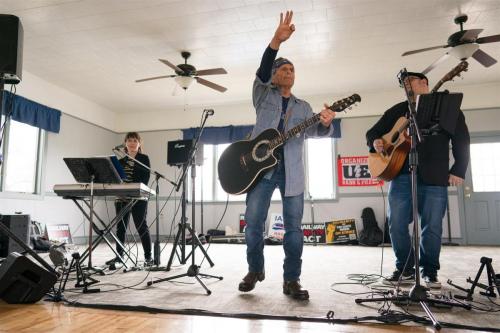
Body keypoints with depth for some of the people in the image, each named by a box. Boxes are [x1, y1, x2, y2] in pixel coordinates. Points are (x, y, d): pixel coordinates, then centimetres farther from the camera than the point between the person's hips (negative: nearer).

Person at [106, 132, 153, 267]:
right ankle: (119, 255, 19)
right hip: (121, 197, 5)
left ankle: (148, 256, 3)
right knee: (120, 227, 8)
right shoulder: (121, 161, 17)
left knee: (141, 226, -3)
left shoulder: (144, 158, 3)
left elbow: (146, 177, -7)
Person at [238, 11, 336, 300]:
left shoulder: (303, 107, 20)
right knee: (253, 222, -3)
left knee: (294, 225, -1)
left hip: (292, 170, 2)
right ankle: (255, 270, 18)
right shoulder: (264, 94, 12)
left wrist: (326, 123, -17)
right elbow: (262, 72, -7)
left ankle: (291, 280, 9)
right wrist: (277, 41, -21)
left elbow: (314, 131, 6)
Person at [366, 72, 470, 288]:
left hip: (435, 178, -2)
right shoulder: (398, 110, 16)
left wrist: (458, 170, -4)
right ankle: (405, 269, 16)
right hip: (401, 175, 2)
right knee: (396, 224, 0)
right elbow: (373, 131, 17)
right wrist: (375, 142, -6)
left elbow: (461, 141, 5)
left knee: (432, 227, 2)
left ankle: (429, 271, 19)